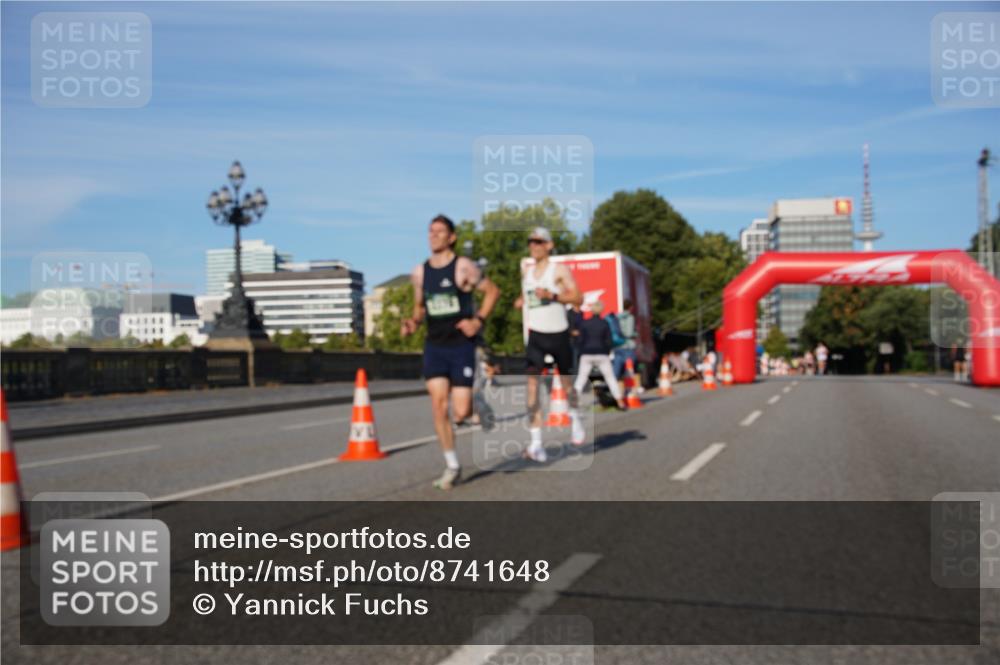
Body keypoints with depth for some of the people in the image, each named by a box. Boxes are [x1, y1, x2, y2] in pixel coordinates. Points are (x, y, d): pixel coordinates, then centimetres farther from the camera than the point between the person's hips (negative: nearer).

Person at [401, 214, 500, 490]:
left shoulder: (463, 267, -8)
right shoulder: (420, 272, 6)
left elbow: (492, 291, -2)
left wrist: (478, 320, -13)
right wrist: (413, 322, -3)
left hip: (461, 345, -4)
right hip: (434, 346, 4)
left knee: (461, 411, -7)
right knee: (438, 406, -5)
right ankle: (452, 466, 7)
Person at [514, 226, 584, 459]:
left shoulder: (560, 270, -7)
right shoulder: (526, 271, 7)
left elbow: (578, 298, -15)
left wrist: (552, 295, -27)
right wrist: (520, 301, 6)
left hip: (559, 334, -2)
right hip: (535, 335, 2)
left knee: (566, 379, 15)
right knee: (531, 382, -15)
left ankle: (574, 418, 47)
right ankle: (536, 442, -19)